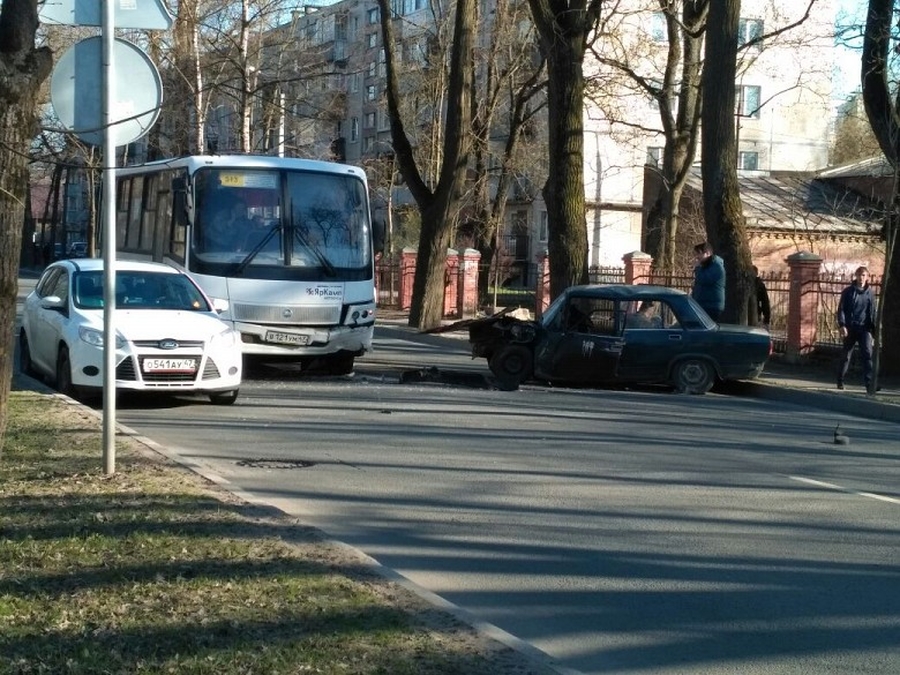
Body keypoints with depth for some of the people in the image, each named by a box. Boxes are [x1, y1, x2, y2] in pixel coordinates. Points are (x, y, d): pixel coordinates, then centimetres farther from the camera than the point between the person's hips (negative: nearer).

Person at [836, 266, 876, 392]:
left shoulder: (870, 294, 8)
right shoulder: (848, 292, 2)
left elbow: (872, 313, 13)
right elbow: (841, 309, 0)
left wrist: (874, 331, 9)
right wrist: (842, 325, -14)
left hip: (864, 328, 1)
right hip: (850, 328, -1)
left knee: (867, 354, -13)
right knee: (845, 355, 7)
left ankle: (869, 383, -18)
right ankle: (840, 381, 22)